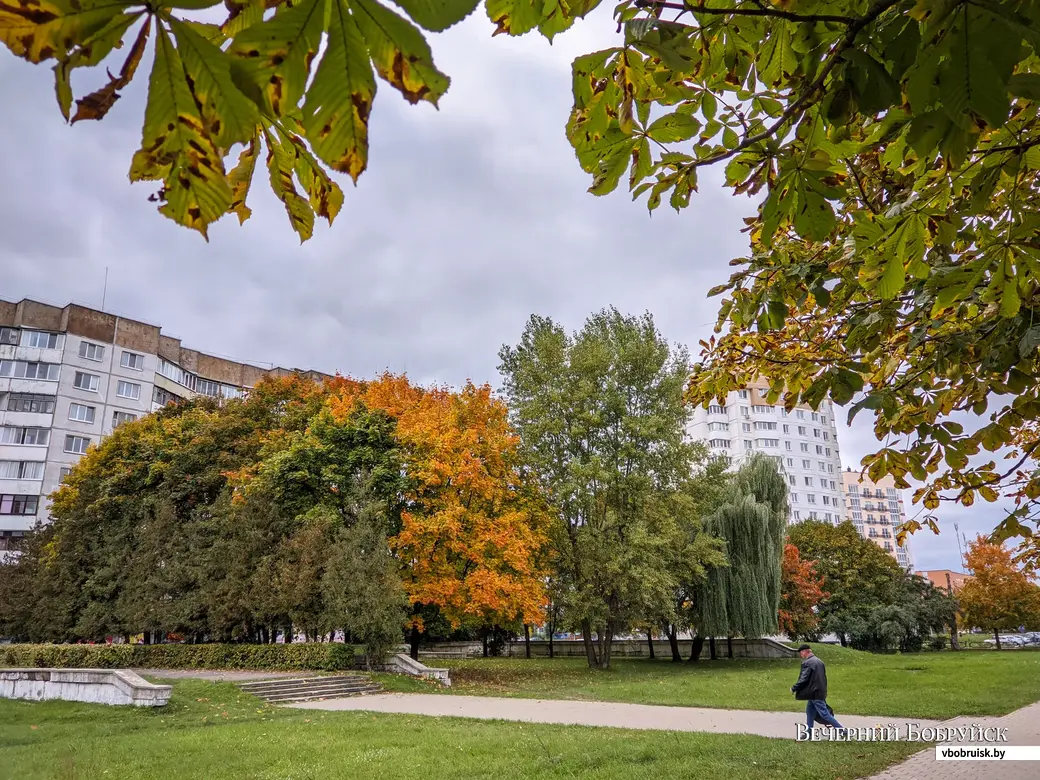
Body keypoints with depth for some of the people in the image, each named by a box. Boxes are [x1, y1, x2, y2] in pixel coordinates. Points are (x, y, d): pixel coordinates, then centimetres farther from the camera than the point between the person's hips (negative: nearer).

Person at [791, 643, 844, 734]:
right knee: (810, 713, 16)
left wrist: (793, 688, -9)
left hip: (814, 693, -10)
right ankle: (809, 733, 21)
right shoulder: (819, 661, 11)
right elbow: (823, 677, 16)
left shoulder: (807, 663, -18)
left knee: (824, 713, -3)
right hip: (820, 692, 10)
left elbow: (803, 679, -20)